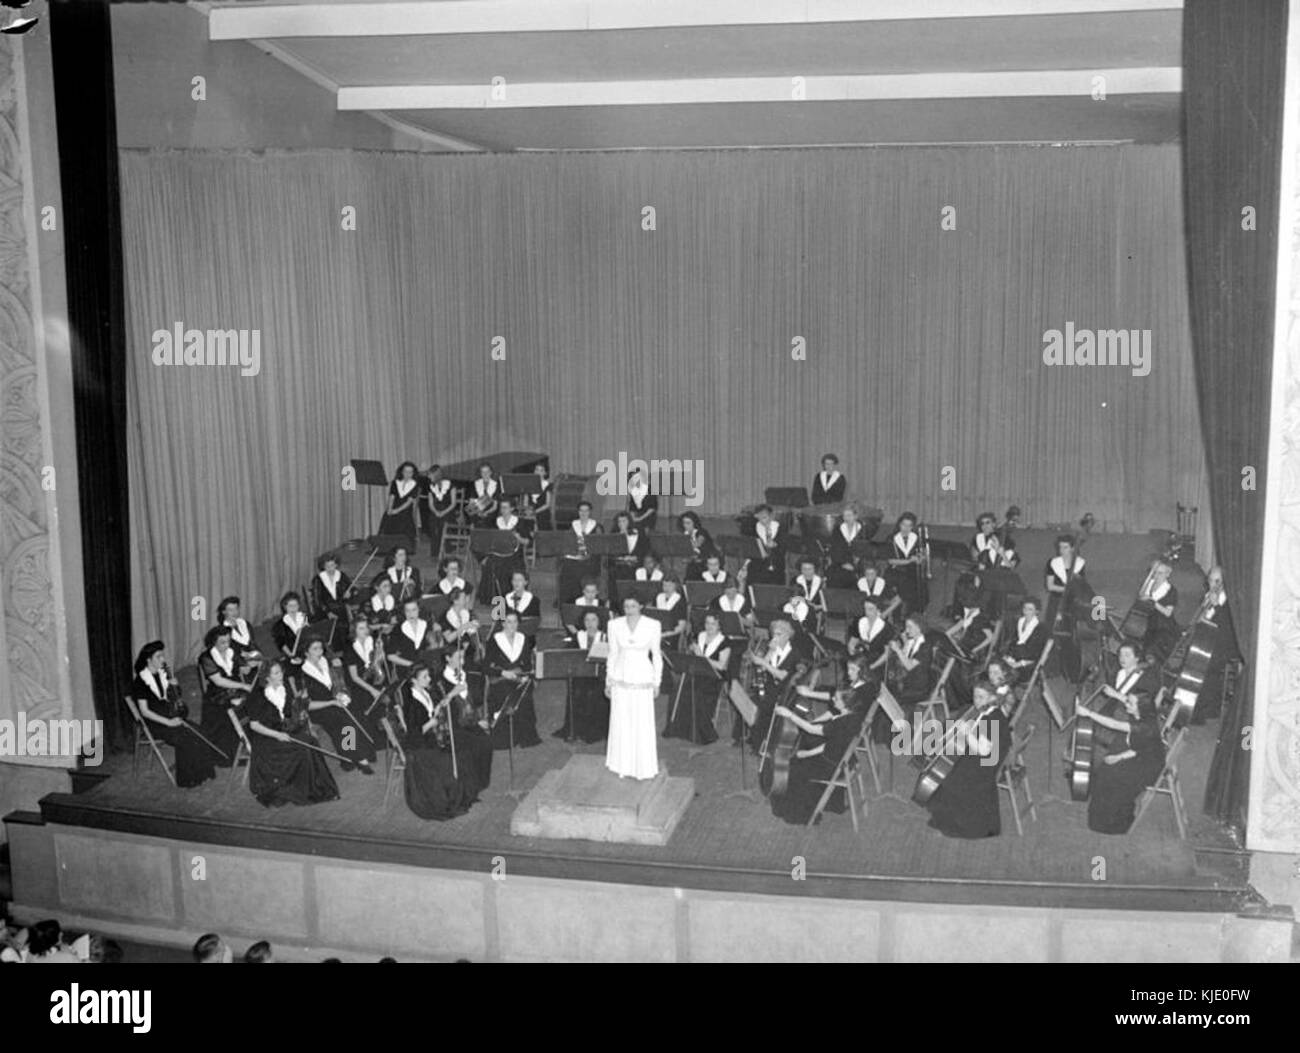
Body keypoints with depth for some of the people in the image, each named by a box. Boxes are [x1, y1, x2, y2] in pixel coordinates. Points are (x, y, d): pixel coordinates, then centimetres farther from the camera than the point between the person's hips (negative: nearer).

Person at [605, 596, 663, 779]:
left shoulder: (652, 625, -4)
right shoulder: (615, 625, 0)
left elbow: (656, 655, 2)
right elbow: (612, 654, 7)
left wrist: (657, 681, 1)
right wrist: (608, 680, 7)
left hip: (642, 679, -2)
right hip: (621, 678, 2)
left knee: (643, 723, 0)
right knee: (621, 723, 5)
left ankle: (643, 766, 13)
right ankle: (623, 766, 17)